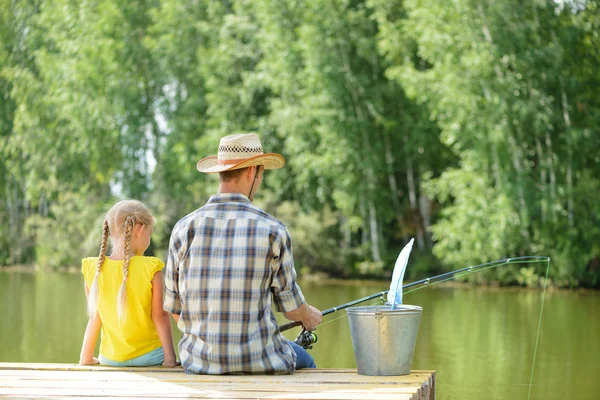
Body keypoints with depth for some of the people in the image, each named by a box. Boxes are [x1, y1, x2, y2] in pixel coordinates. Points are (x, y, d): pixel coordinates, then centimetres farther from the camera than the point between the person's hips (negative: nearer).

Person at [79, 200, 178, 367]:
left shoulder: (93, 269, -5)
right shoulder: (151, 269, -14)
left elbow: (95, 316, 1)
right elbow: (159, 316, -11)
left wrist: (86, 357, 11)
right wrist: (170, 357, -6)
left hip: (110, 358, 5)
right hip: (148, 356, -4)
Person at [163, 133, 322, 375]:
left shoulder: (184, 229, -3)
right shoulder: (273, 230, -10)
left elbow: (175, 309, 4)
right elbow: (292, 309, -1)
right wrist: (309, 316, 24)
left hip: (199, 362, 3)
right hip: (259, 362, -3)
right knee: (305, 362, 32)